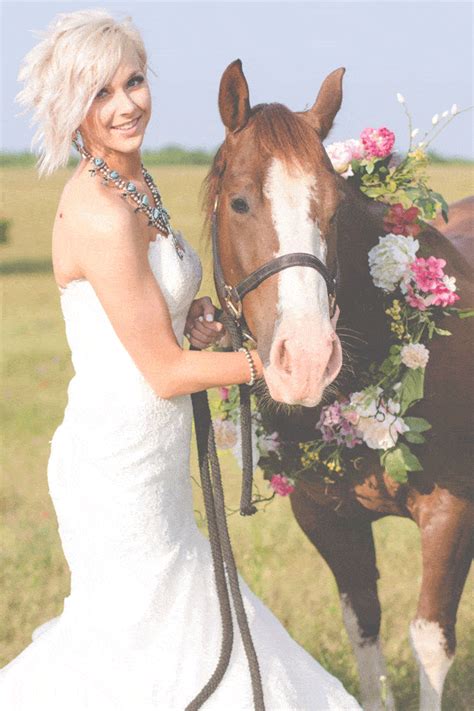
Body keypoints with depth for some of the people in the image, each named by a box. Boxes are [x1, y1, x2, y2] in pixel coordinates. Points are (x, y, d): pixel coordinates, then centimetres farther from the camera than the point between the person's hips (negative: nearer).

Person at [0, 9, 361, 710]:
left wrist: (191, 316, 0)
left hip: (153, 460, 9)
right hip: (118, 462, -9)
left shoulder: (136, 184, 6)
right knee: (140, 639, 5)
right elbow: (165, 372, -19)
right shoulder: (99, 214, -23)